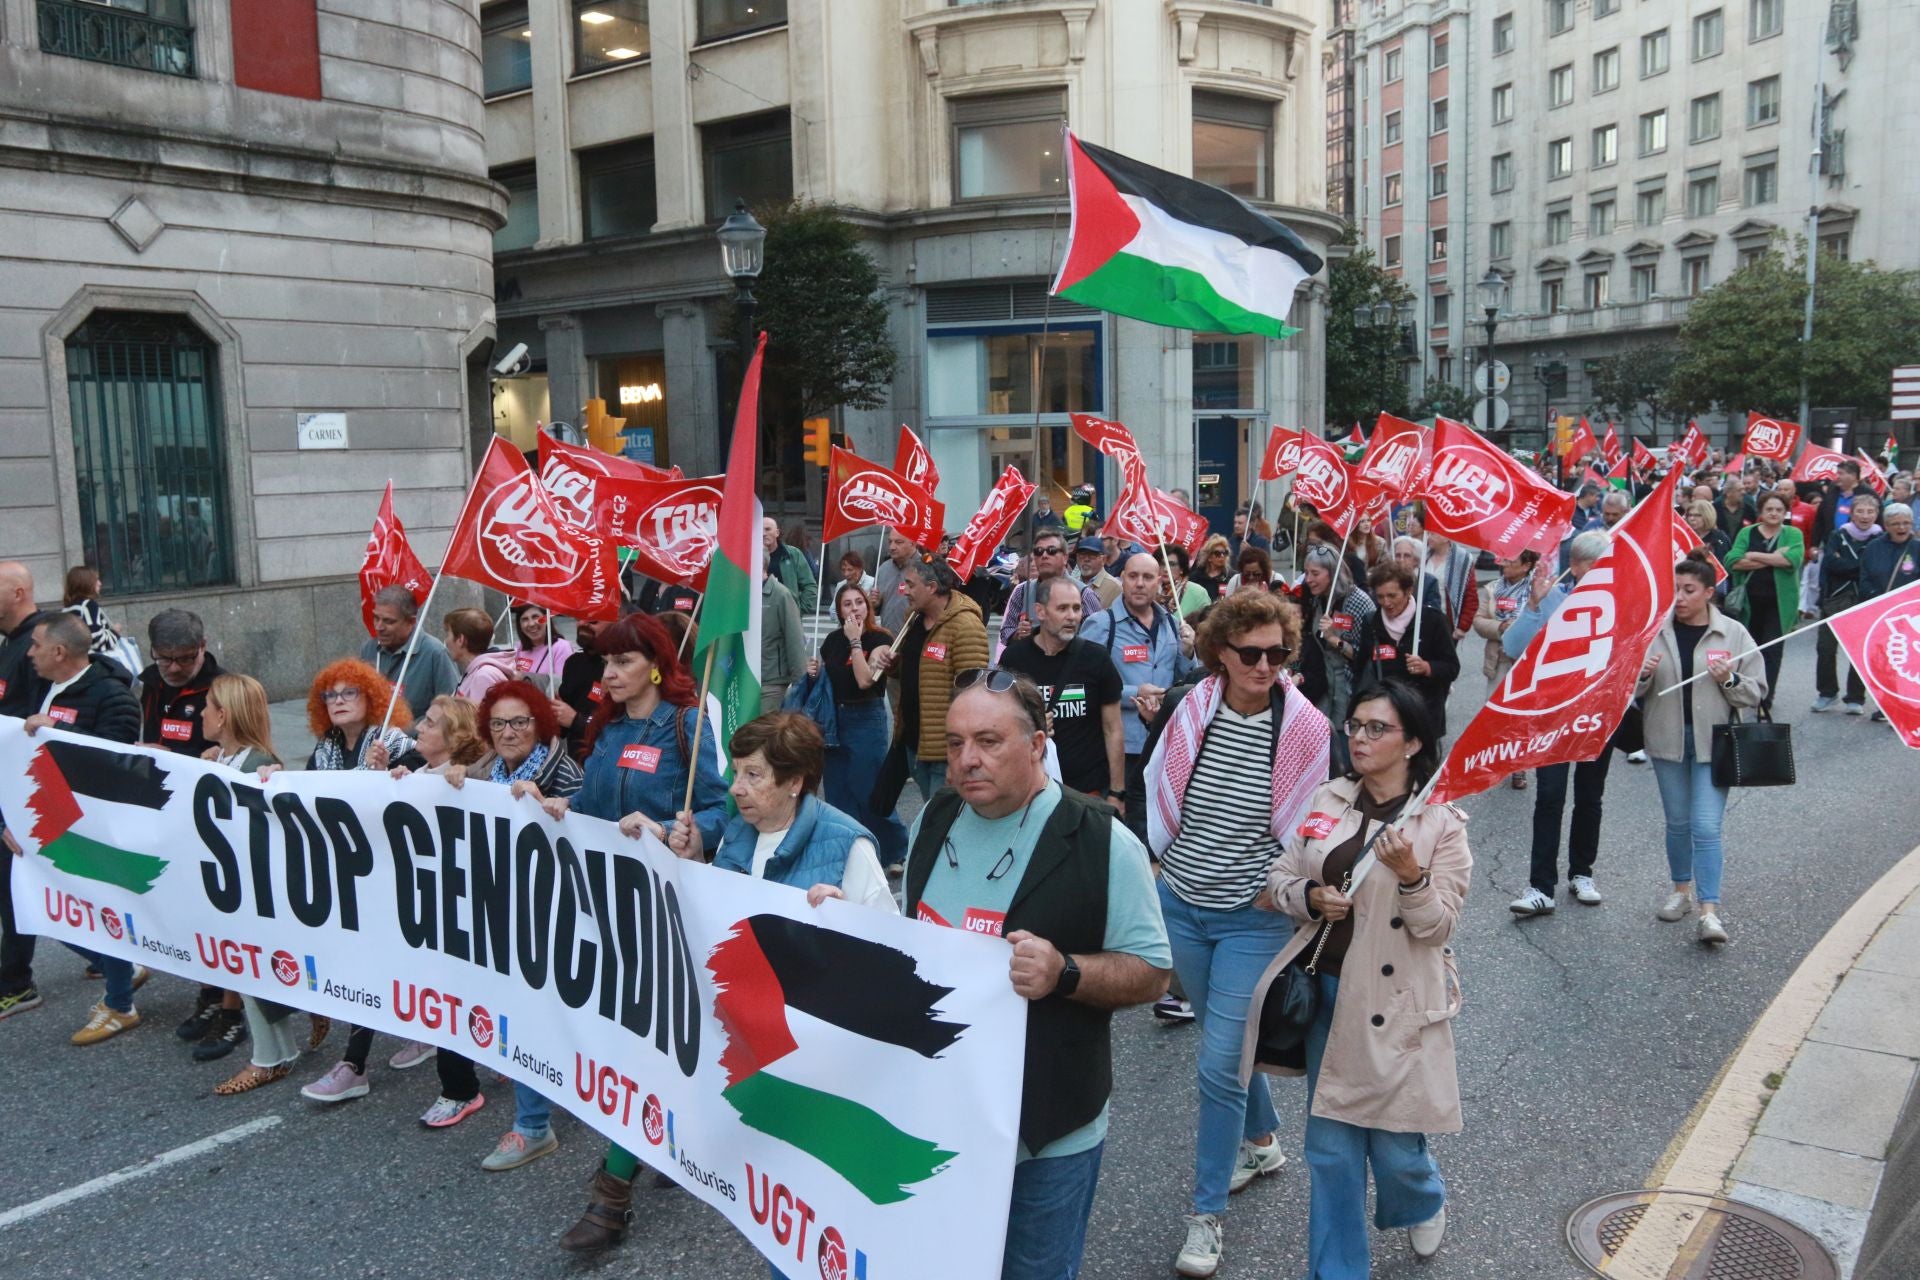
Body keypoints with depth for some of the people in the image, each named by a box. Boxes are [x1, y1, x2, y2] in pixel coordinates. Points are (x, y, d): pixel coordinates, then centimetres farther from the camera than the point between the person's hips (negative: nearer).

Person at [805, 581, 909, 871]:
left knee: (870, 793, -2)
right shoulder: (832, 640, 7)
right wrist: (813, 671, -2)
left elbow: (865, 680, -22)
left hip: (866, 719, -6)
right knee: (836, 794, 10)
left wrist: (855, 641, -18)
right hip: (832, 719, 6)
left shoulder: (879, 640, -9)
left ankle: (896, 852, 15)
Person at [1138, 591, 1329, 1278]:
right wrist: (1148, 861, 5)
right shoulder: (1184, 709, -8)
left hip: (1255, 919, -3)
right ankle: (1261, 1141, 48)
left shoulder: (1306, 728, -13)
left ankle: (1206, 1214, 11)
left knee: (1220, 1063, -5)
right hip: (1179, 905, 3)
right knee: (1227, 1038, 21)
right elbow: (1149, 791, 7)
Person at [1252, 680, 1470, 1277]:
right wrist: (1309, 897, -12)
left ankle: (1424, 1205, 43)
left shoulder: (1441, 822, -7)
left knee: (1394, 1146, 6)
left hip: (1396, 1001, -3)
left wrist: (1411, 877, -26)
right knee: (1330, 1148, 10)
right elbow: (1279, 876, 9)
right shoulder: (1326, 801, 3)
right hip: (1326, 990, 3)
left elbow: (1438, 927, -9)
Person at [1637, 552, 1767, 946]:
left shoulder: (1733, 633, -3)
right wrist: (1642, 674, -16)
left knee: (1706, 826, -8)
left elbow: (1757, 691, 1)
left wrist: (1729, 680, -18)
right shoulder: (1655, 630, -1)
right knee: (1677, 822, 14)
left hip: (1714, 741, -2)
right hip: (1667, 738, 2)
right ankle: (1682, 889, 33)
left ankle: (1709, 911, -5)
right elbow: (1631, 689, 5)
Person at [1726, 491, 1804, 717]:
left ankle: (1765, 702, 0)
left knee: (1771, 652, -3)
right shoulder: (1747, 533, 7)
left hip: (1778, 602, -1)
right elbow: (1733, 561, -9)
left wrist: (1755, 556, -12)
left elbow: (1794, 558, -16)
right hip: (1749, 602, 2)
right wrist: (1772, 559, -14)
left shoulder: (1792, 534, 5)